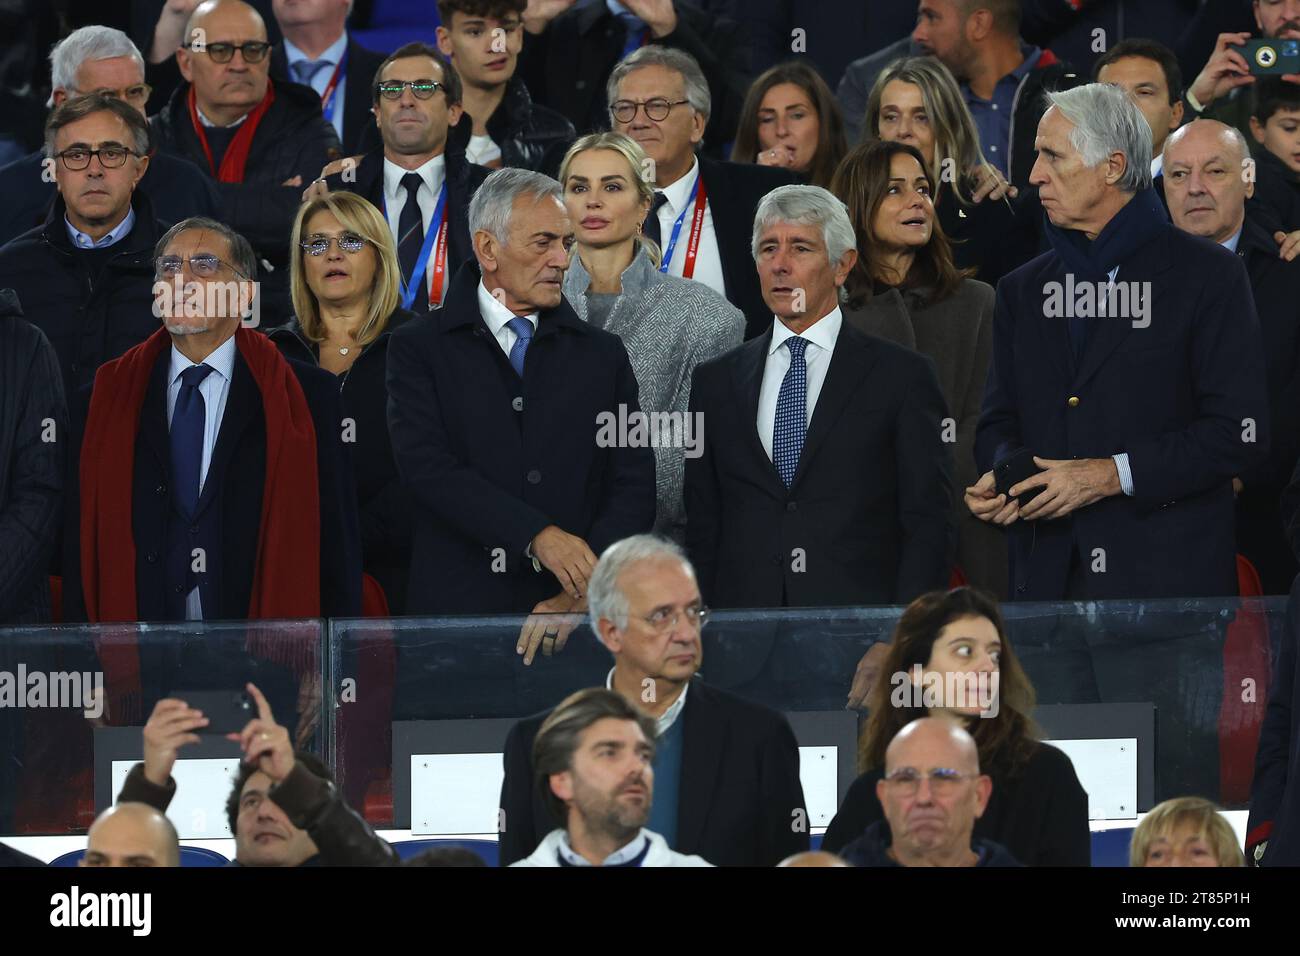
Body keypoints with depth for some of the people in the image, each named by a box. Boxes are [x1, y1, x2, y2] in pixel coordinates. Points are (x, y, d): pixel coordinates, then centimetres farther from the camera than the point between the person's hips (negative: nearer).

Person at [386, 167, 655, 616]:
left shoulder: (603, 355, 12)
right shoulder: (418, 349, 4)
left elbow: (633, 485, 5)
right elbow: (426, 466, -10)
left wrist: (586, 592, -11)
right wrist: (537, 535, -20)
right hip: (460, 606, -2)